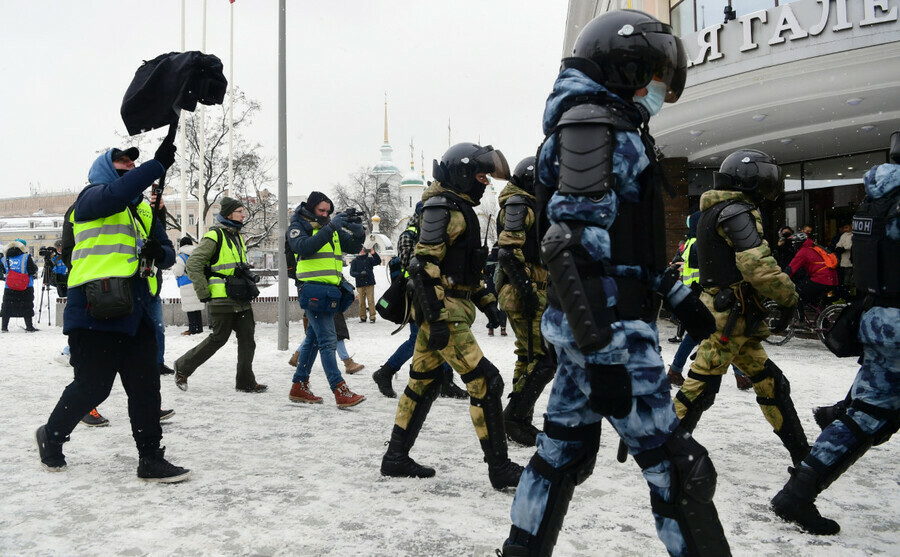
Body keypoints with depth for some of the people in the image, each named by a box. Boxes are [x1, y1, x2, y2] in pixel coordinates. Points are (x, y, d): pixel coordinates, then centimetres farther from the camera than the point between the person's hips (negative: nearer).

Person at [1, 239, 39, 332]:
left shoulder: (6, 258, 4)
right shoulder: (26, 257, -11)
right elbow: (33, 270, -8)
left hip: (9, 287, 3)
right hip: (26, 287, -3)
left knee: (7, 307, 11)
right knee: (27, 307, 3)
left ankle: (4, 327, 13)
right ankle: (29, 327, 4)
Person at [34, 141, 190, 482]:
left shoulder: (143, 209, 21)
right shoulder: (93, 195, 0)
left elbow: (167, 254, 19)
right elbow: (117, 194, -25)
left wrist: (159, 253, -5)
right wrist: (158, 165, -26)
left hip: (134, 309, 7)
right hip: (94, 310, -7)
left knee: (146, 386, 3)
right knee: (93, 386, 0)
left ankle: (151, 459, 9)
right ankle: (51, 436, 27)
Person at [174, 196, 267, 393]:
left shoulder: (236, 236, 16)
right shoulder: (214, 236, -11)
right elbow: (193, 264, -15)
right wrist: (203, 292, -14)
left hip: (241, 300, 8)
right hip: (222, 300, -8)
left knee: (247, 338, 4)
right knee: (218, 338, -1)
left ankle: (246, 382, 11)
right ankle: (183, 367, 17)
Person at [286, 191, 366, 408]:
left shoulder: (332, 227, 17)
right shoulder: (298, 227, -2)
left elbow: (352, 247, 14)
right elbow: (305, 247, -22)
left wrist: (359, 233, -8)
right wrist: (330, 227, -27)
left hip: (330, 291, 8)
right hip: (314, 290, -8)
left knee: (313, 339, 14)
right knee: (328, 341, -12)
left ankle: (299, 387, 24)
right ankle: (341, 392, -15)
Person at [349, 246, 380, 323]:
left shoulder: (369, 259, 9)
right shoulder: (355, 261, 8)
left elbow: (378, 261, -4)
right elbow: (352, 272, 2)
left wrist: (374, 254, -20)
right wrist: (360, 274, -15)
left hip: (370, 284, 0)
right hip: (360, 285, 0)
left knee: (371, 301, -6)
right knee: (361, 302, 2)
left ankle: (372, 317, -5)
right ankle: (362, 317, 10)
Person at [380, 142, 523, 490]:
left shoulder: (461, 211, 21)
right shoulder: (444, 209, -12)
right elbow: (424, 266, -20)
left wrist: (487, 301, 20)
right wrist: (436, 318, -24)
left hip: (439, 313, 11)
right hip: (442, 312, -11)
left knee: (423, 385, 15)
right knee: (485, 383, -10)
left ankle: (396, 458, 24)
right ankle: (500, 468, -5)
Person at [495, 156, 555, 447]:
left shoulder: (532, 207, 22)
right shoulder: (519, 204, -9)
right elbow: (508, 251, -21)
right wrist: (526, 290, -25)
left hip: (530, 292, 11)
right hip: (524, 292, -11)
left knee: (528, 357, 14)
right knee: (544, 359, -12)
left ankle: (520, 422, 21)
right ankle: (514, 417, -6)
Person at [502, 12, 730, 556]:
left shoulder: (615, 129, 20)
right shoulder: (598, 124, -12)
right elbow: (575, 245, -22)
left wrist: (677, 295, 29)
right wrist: (604, 352, -25)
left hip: (584, 327, 10)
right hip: (609, 328, -10)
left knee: (564, 449, 16)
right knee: (677, 467, -2)